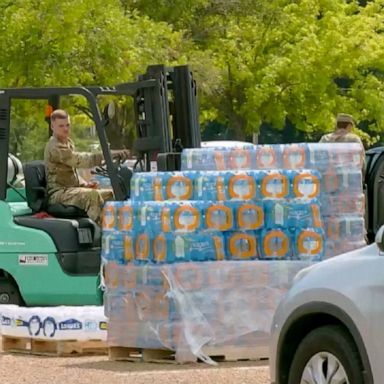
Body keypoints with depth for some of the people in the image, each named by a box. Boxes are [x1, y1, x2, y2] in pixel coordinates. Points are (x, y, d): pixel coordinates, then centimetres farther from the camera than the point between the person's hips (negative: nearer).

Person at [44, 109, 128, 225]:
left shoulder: (68, 143, 19)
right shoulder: (55, 147, -15)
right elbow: (79, 160, -26)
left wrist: (84, 184, 5)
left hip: (71, 190, 10)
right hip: (58, 193, -10)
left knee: (110, 194, 2)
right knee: (93, 195, -34)